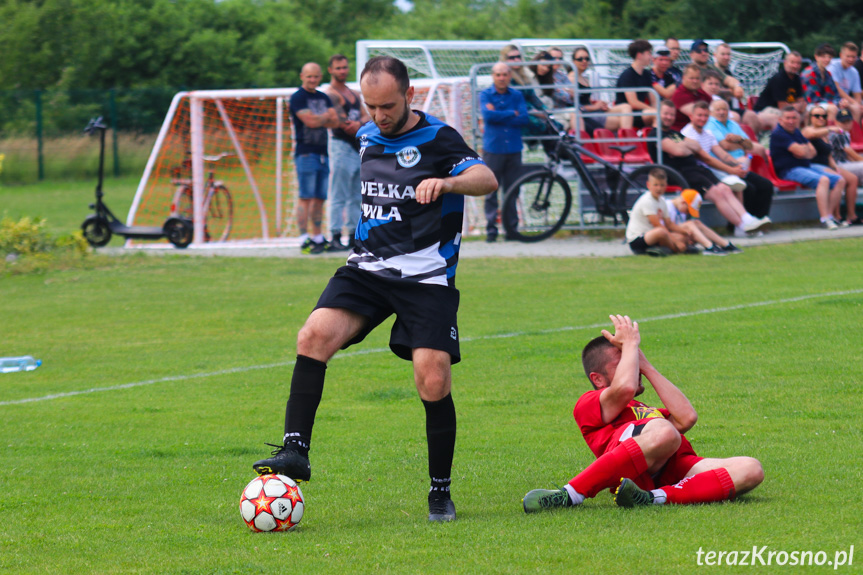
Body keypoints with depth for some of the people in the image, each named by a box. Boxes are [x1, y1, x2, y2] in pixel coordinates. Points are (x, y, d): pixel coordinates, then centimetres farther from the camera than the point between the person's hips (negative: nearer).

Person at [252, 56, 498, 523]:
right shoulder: (367, 138, 11)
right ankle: (295, 450, -22)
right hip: (368, 268, 5)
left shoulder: (437, 138, -8)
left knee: (433, 383, -13)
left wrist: (446, 182, -44)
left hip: (426, 276, -5)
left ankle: (440, 492, 4)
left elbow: (487, 180, -25)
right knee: (315, 335, -22)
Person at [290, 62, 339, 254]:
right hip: (306, 153, -7)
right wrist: (326, 117, 3)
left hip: (323, 153, 7)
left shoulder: (324, 98, 17)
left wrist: (318, 119, -9)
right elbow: (310, 121, -15)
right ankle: (304, 239, -12)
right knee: (306, 197, -10)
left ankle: (318, 238, 13)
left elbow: (335, 122, 7)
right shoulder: (298, 98, -4)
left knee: (320, 198, 8)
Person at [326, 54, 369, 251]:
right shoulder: (331, 94, -7)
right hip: (341, 146, -8)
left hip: (358, 148, 8)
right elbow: (342, 123, -16)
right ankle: (335, 237, -11)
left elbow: (366, 116, 9)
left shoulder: (354, 94, 19)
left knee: (357, 196, 10)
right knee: (339, 196, -10)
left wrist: (359, 123, -13)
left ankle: (354, 236, 14)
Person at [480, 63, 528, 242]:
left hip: (513, 148, 2)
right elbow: (488, 115, -15)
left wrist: (499, 116, -11)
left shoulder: (517, 96, 10)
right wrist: (512, 114, -8)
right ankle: (491, 229, 1)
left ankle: (511, 228, 11)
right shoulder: (485, 95, 3)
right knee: (491, 192, -3)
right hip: (493, 149, -2)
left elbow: (524, 118, -5)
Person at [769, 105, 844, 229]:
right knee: (823, 180, -32)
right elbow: (800, 151, -20)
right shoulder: (778, 134, -12)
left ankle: (829, 216, -8)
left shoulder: (796, 132, 18)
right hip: (789, 170, -10)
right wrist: (807, 149, 4)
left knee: (839, 181, -3)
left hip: (807, 166, 10)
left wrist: (804, 150, -10)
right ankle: (825, 219, -38)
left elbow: (813, 151, 13)